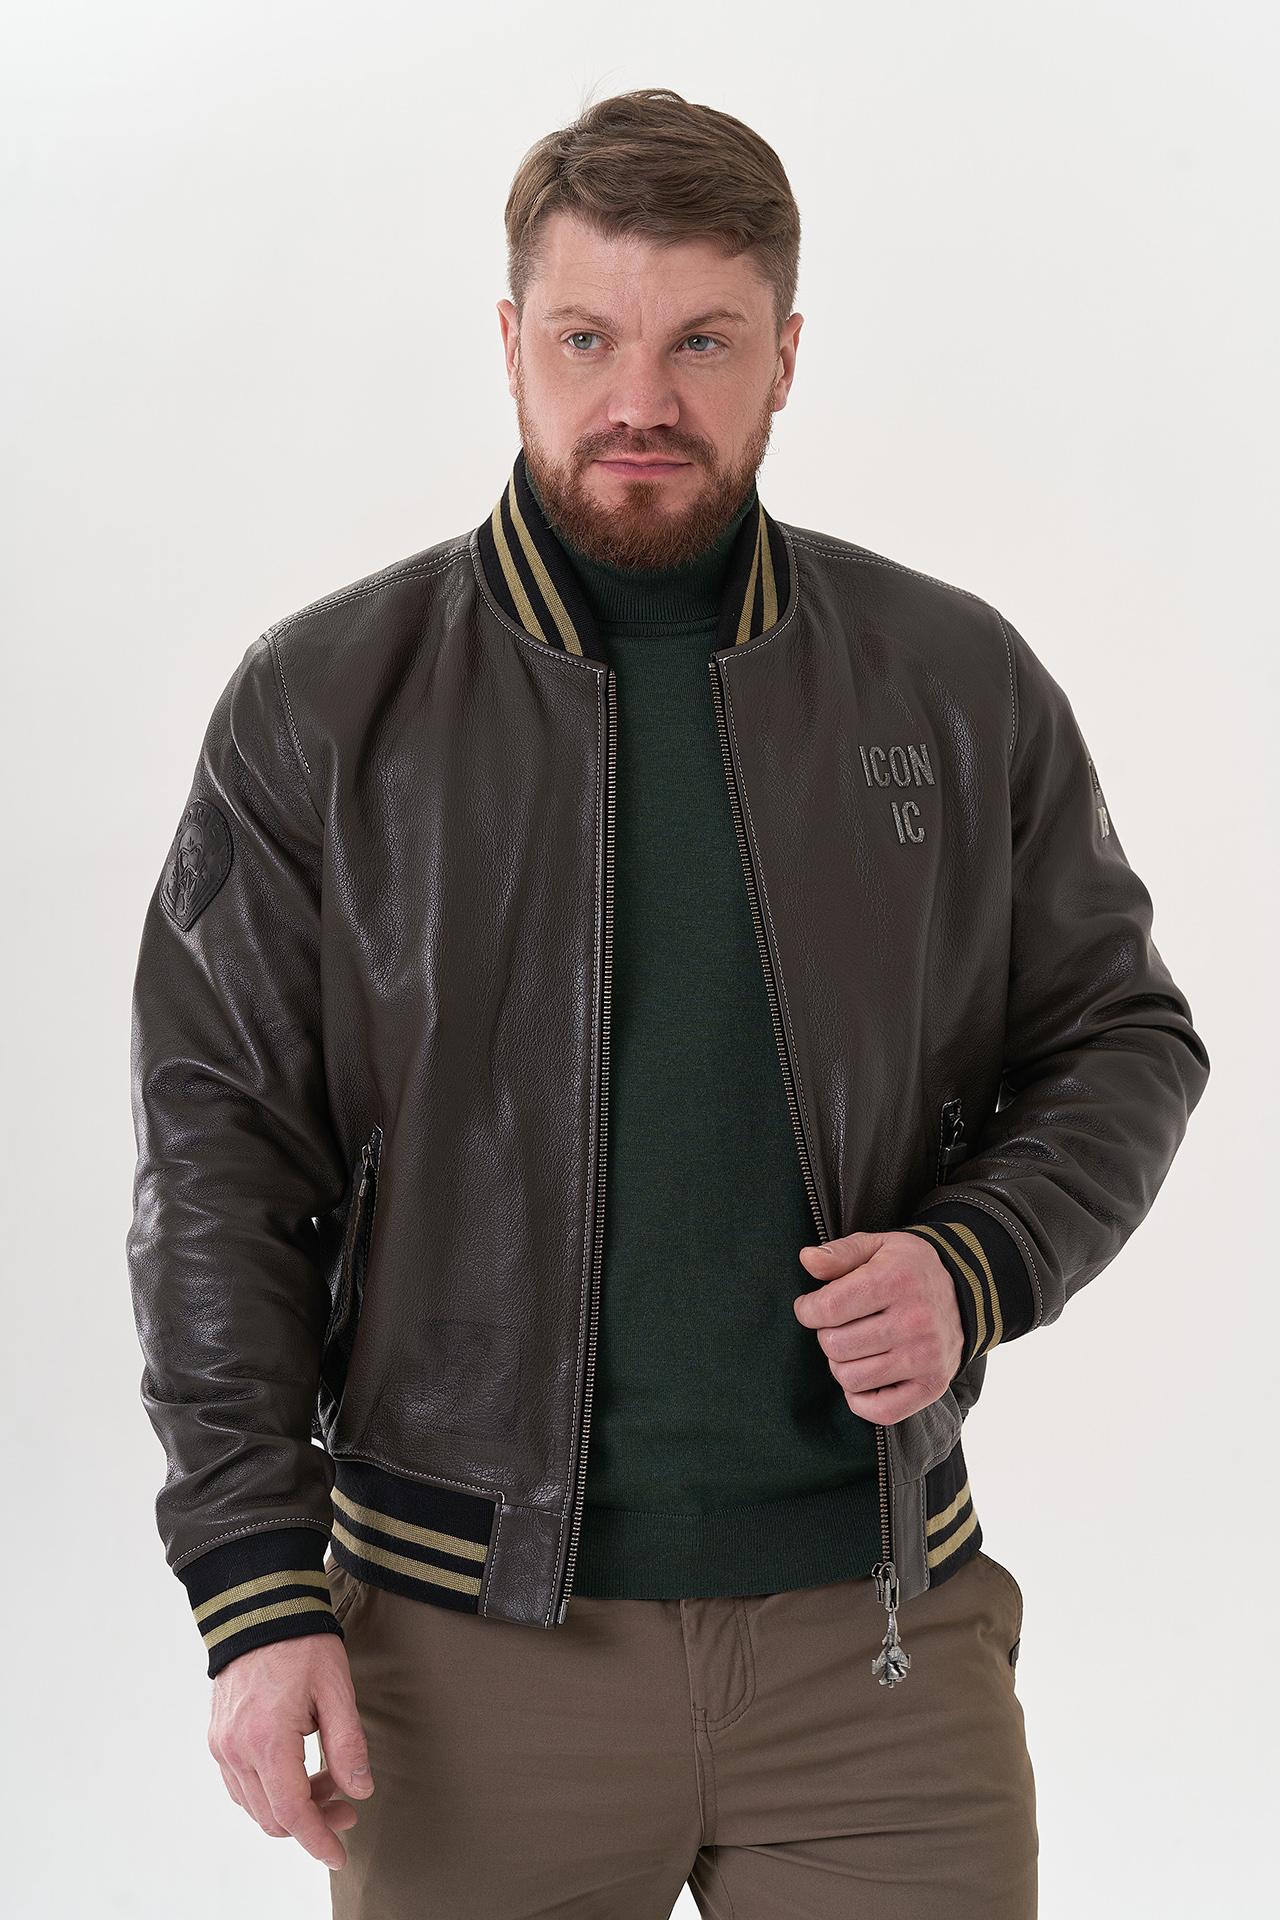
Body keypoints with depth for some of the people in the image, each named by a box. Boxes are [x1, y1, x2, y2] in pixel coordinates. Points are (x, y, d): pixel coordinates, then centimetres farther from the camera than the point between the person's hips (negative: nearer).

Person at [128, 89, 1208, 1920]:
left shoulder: (962, 684, 4)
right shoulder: (322, 706, 0)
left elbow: (1122, 1040, 13)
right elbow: (220, 1154, -1)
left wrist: (978, 1265, -7)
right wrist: (258, 1587, -7)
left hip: (879, 1629, 1)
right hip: (477, 1643, -1)